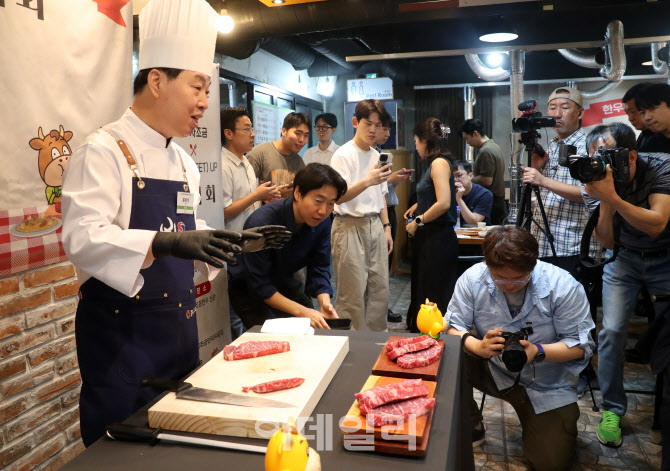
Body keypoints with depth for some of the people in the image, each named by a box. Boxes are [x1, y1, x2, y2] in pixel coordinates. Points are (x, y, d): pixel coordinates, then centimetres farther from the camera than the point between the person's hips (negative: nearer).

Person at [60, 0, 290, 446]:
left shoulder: (183, 161, 12)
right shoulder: (103, 150, -13)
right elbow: (83, 238, -25)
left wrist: (240, 243, 5)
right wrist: (164, 243, -38)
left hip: (179, 325, 8)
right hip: (122, 330, -7)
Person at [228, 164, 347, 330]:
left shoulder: (322, 222, -16)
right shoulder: (261, 224, -34)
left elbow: (320, 268, -8)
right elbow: (259, 285, -30)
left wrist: (325, 302, -27)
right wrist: (301, 311, -36)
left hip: (285, 284, 5)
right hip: (247, 289, -5)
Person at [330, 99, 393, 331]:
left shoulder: (376, 155, 15)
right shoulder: (344, 155, -8)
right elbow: (339, 197, -19)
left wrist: (386, 227, 16)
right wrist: (367, 182, -32)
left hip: (375, 226, 7)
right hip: (351, 227, -7)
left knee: (380, 289, 8)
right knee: (353, 293, -4)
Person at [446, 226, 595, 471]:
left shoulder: (563, 286, -22)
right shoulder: (472, 279, -18)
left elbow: (581, 346, -17)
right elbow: (454, 327, -14)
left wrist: (538, 351, -35)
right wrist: (477, 346, -36)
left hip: (546, 386, -1)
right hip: (492, 367, 1)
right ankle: (470, 426, 0)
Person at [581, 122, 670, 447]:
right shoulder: (595, 179, -15)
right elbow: (606, 242, -17)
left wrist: (612, 197, -43)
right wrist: (604, 202, -33)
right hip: (625, 259, 1)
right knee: (612, 330, -11)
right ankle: (612, 409, 4)